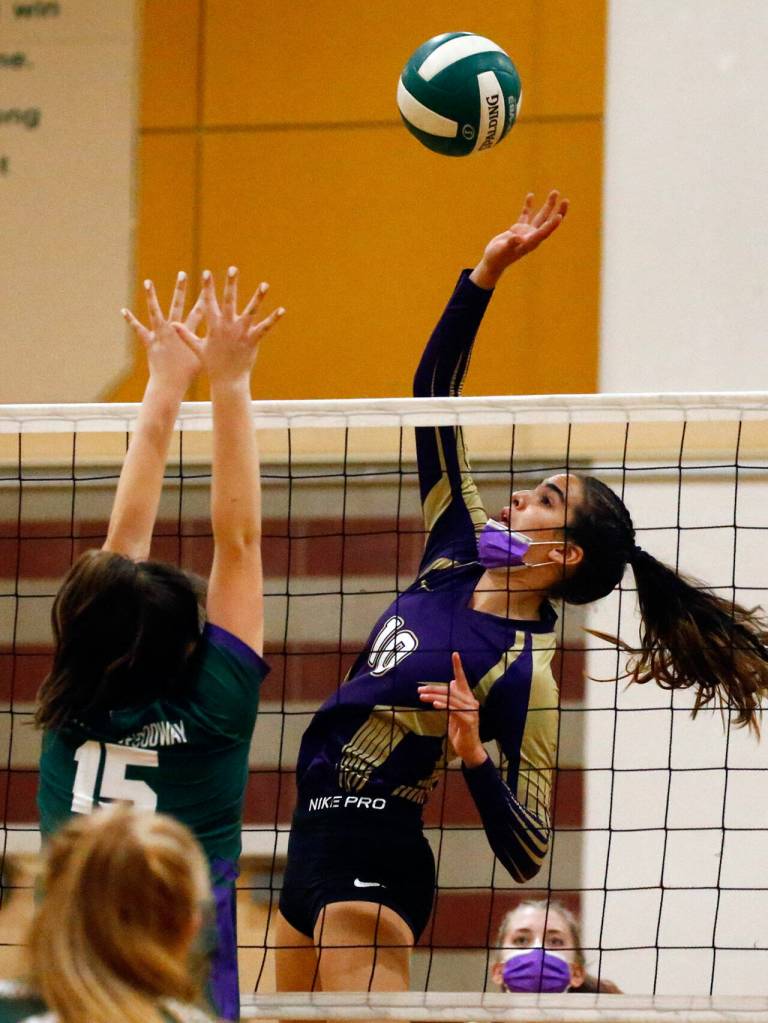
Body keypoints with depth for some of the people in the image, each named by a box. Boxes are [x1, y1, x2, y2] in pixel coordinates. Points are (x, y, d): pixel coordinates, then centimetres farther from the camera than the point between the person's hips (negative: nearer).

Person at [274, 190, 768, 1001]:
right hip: (314, 844, 8)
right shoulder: (460, 554, 6)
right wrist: (486, 274, 0)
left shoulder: (524, 673, -13)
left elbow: (527, 856, -14)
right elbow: (432, 395, 8)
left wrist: (474, 757, -28)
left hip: (371, 868, -8)